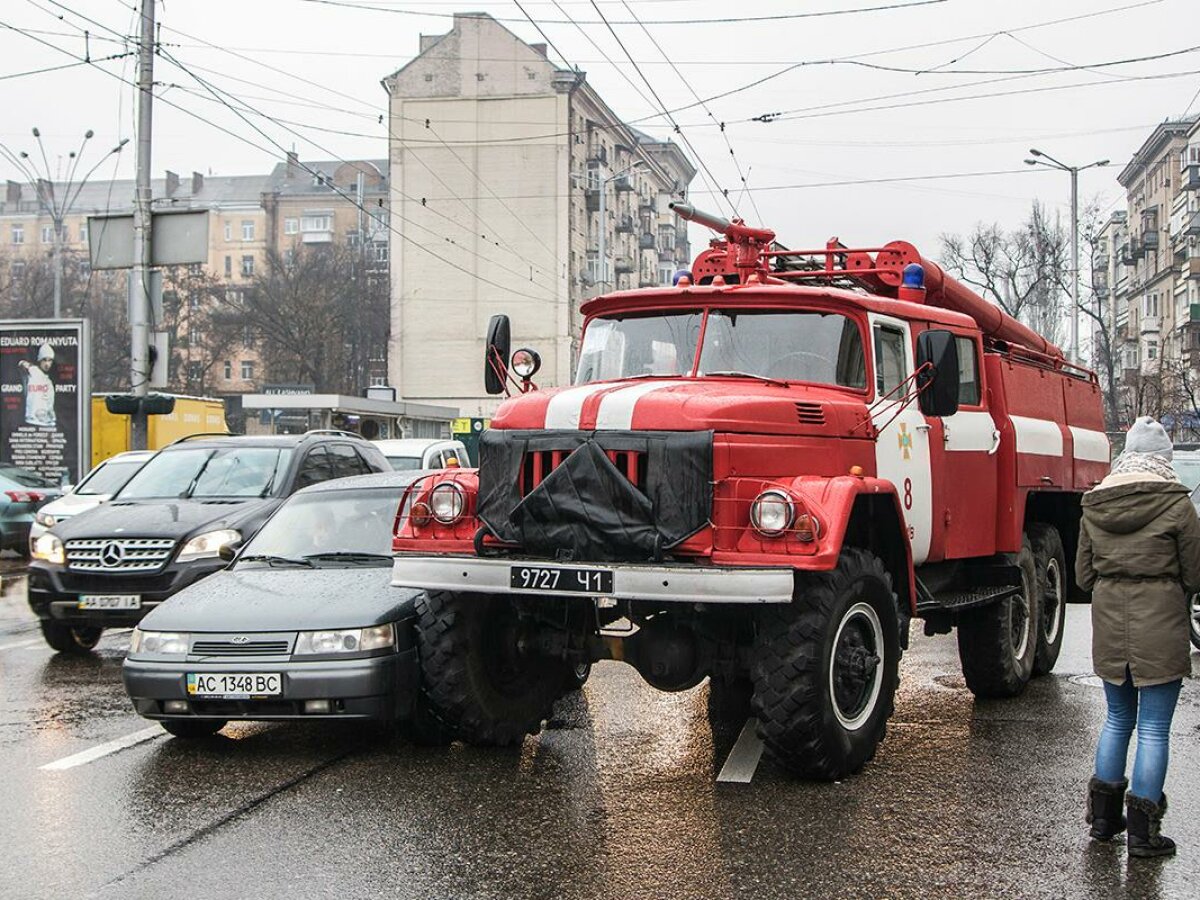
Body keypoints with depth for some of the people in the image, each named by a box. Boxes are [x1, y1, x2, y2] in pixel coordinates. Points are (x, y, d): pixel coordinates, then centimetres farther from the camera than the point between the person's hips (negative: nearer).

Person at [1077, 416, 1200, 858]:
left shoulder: (1094, 505, 2)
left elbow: (1083, 575, 7)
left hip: (1109, 623, 5)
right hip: (1160, 626, -5)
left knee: (1117, 719, 20)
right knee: (1154, 728, 3)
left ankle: (1104, 816, 28)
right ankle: (1142, 830, 7)